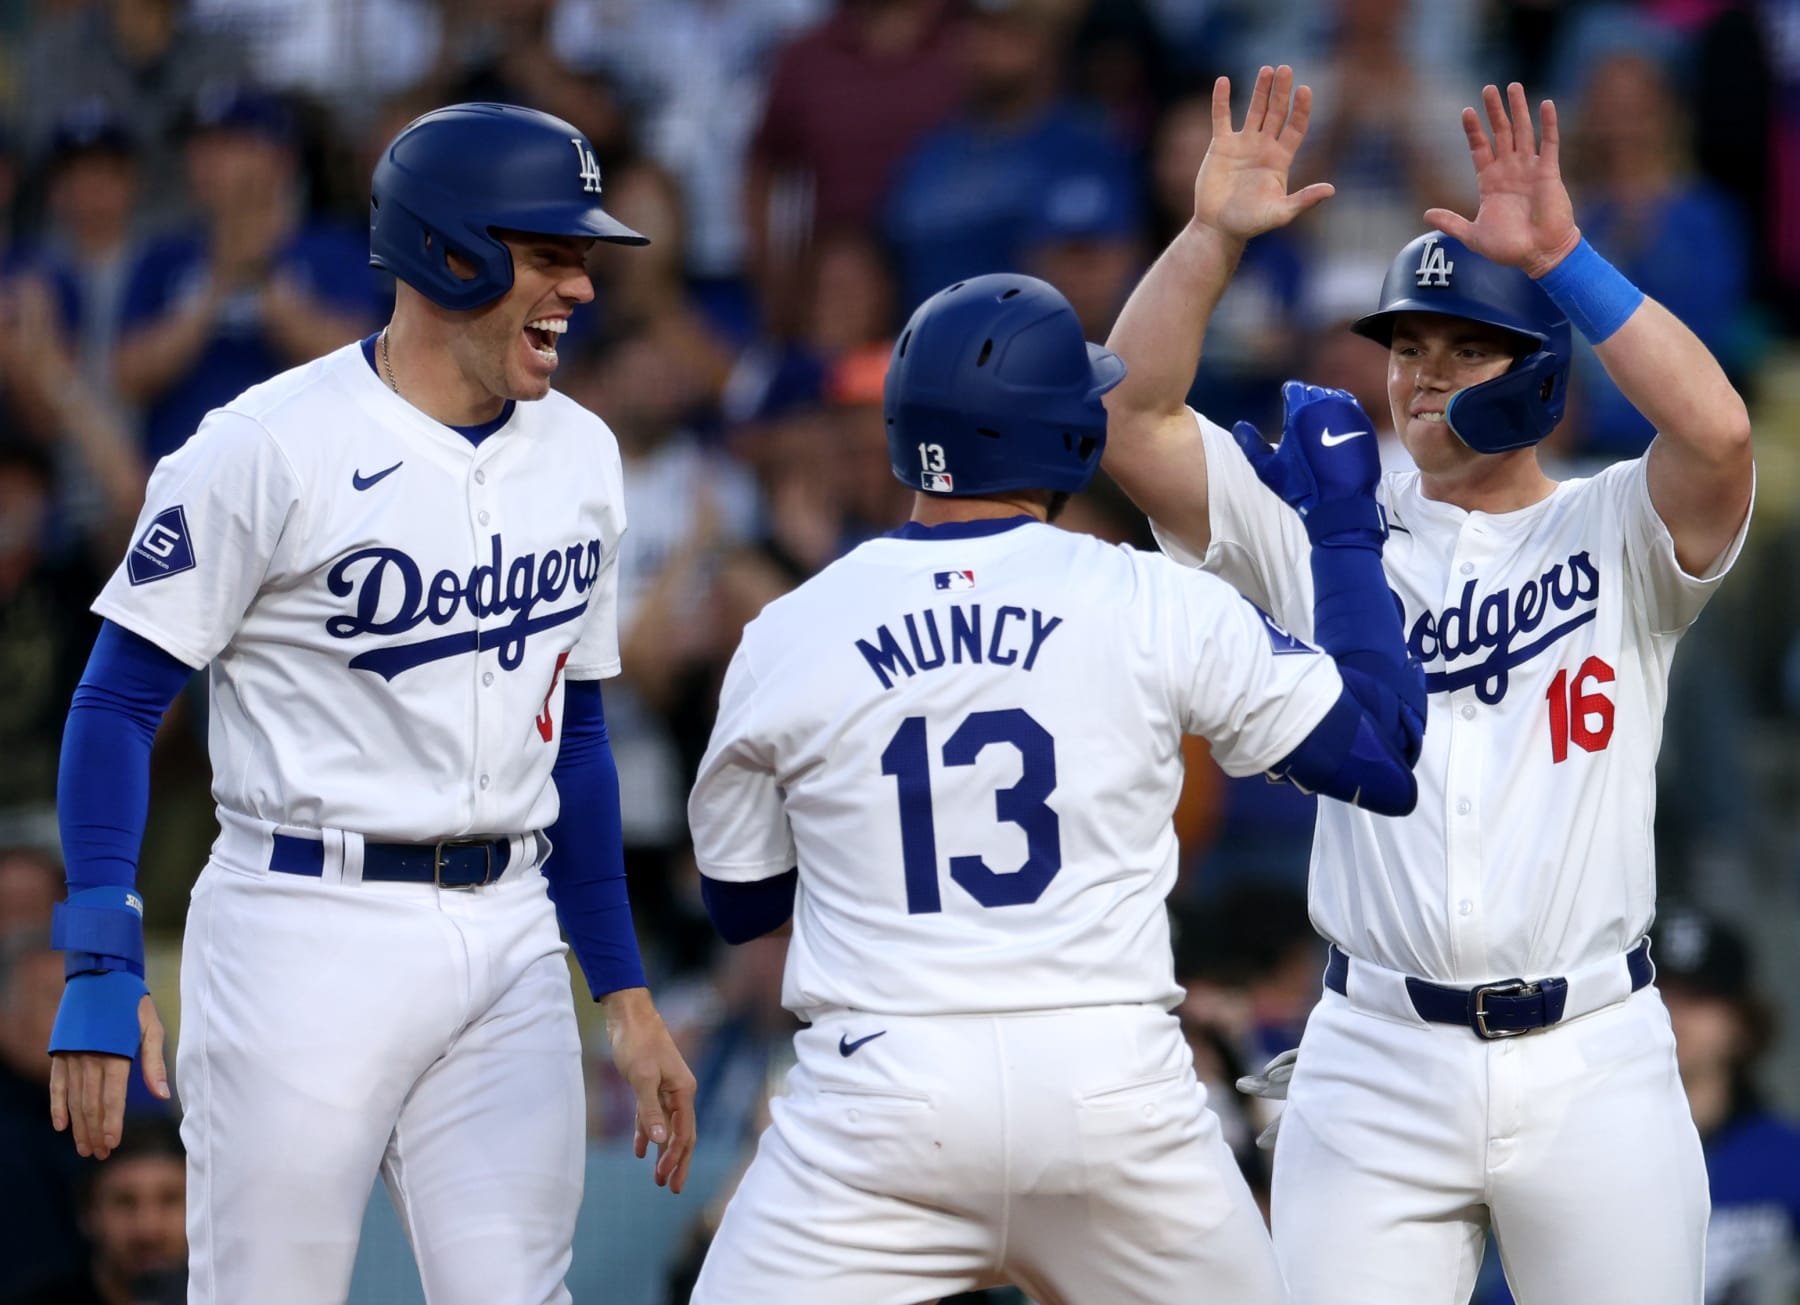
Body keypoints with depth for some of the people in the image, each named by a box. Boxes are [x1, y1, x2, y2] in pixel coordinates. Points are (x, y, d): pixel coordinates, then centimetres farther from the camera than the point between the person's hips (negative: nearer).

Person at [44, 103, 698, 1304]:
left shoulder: (580, 456, 10)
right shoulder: (271, 448, -10)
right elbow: (119, 701, -8)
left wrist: (627, 997, 16)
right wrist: (101, 969, -17)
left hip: (508, 937, 5)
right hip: (308, 936, -5)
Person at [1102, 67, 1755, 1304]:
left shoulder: (1612, 533, 4)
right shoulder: (1322, 532, 10)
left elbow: (1716, 432, -17)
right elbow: (1130, 419, 0)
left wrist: (1560, 258, -19)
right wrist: (1212, 235, -9)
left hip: (1592, 1067, -1)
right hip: (1376, 1064, 1)